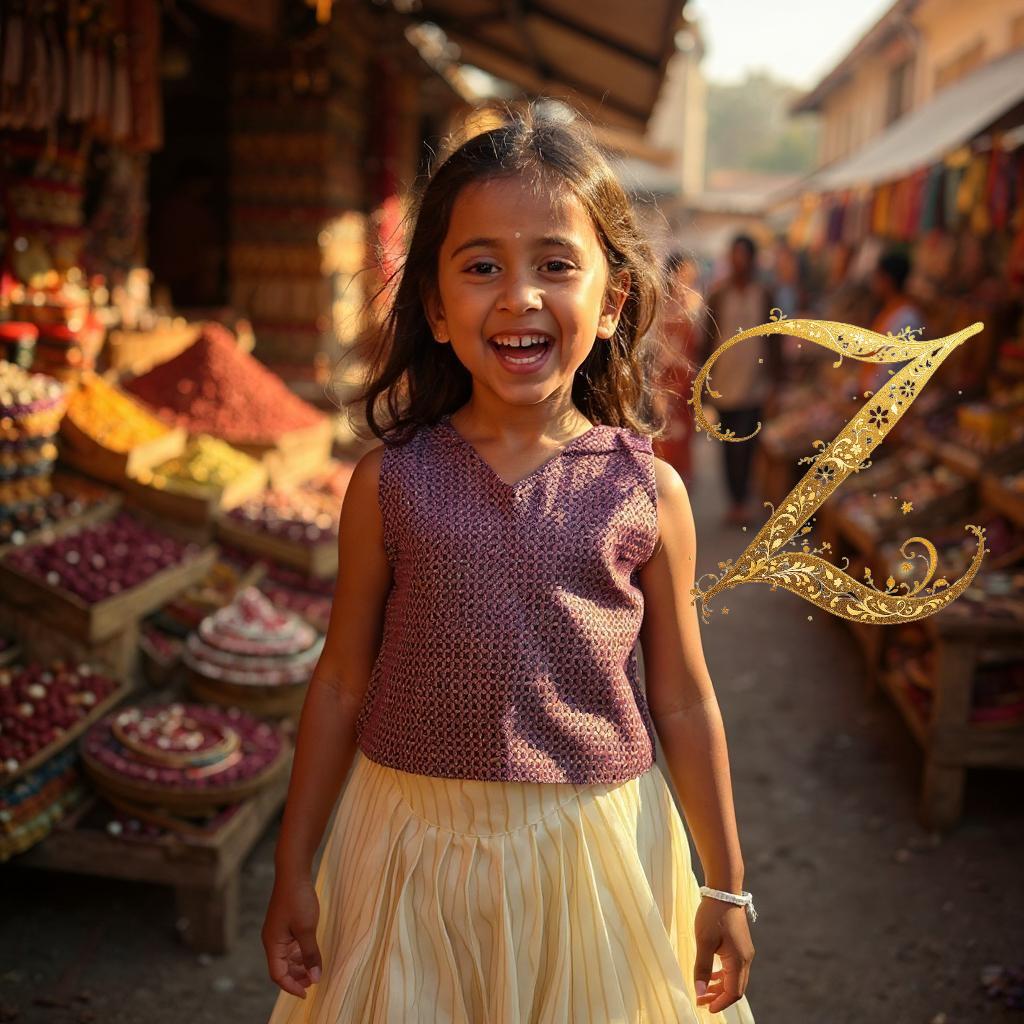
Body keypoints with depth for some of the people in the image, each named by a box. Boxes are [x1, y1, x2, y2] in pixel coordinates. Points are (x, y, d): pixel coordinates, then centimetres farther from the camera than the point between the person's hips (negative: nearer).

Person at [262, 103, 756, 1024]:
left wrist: (727, 889, 7)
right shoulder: (391, 482, -7)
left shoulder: (648, 492, -7)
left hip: (589, 851, 0)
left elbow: (683, 703, 1)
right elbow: (342, 683, 0)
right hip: (415, 846, 0)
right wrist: (294, 871, 5)